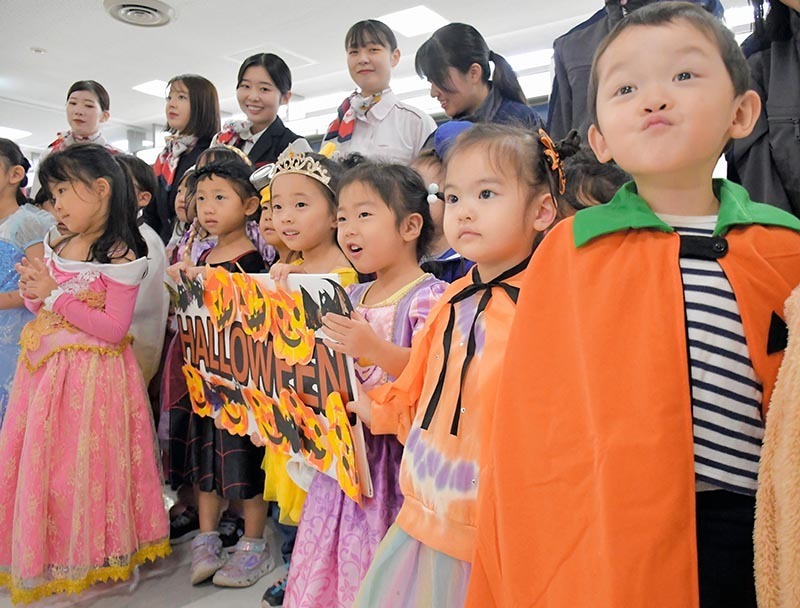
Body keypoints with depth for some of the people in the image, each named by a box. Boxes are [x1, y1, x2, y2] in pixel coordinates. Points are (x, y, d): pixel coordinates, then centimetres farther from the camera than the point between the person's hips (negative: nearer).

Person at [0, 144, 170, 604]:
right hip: (45, 371, 8)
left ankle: (88, 560, 25)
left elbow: (114, 329, -20)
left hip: (91, 377, -7)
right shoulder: (57, 247, 8)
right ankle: (44, 554, 36)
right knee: (37, 460, 15)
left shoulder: (120, 257, -15)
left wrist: (56, 294, -20)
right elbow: (48, 310, 17)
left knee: (80, 464, 3)